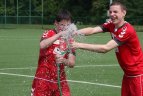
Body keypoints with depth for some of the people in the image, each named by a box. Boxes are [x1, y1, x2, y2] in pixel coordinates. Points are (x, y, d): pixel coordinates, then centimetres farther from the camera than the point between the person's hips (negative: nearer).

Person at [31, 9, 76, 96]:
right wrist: (59, 34, -30)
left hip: (60, 80, 3)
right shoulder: (49, 34, -3)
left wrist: (63, 61, -23)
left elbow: (72, 63, -1)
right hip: (43, 79, -3)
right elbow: (42, 45, -27)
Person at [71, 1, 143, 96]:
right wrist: (73, 32, -32)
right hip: (127, 73, 8)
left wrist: (80, 45, -34)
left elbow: (105, 48, -31)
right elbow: (92, 30, -15)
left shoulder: (127, 30, -24)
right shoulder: (111, 25, 0)